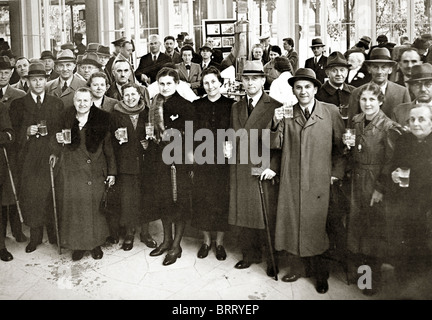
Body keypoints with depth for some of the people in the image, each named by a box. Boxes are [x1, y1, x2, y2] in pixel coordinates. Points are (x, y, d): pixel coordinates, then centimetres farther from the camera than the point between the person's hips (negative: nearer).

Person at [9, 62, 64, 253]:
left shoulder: (57, 103, 11)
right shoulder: (17, 104, 9)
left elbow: (63, 130, 8)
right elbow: (14, 132, 5)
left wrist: (48, 132, -8)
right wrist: (27, 131, -12)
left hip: (51, 156, 0)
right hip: (28, 157, 0)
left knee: (52, 194, 2)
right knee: (30, 196, 1)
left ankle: (54, 234, 16)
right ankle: (35, 236, 12)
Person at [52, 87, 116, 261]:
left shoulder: (101, 119, -2)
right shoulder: (67, 118, 6)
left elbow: (108, 147, 1)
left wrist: (112, 172, 0)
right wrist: (59, 142, 2)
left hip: (95, 173, -2)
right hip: (70, 171, 2)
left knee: (95, 207, 4)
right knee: (73, 207, 4)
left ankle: (96, 244, 22)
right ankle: (77, 245, 20)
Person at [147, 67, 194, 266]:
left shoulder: (184, 105, -8)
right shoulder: (155, 105, 10)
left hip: (179, 158, -6)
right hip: (160, 158, 6)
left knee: (179, 201, 2)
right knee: (162, 200, 13)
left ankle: (176, 246, 13)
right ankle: (167, 240, 28)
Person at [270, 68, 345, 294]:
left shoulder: (331, 112, 1)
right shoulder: (287, 114, 6)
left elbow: (341, 145, 6)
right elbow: (276, 145, 0)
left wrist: (336, 172, 0)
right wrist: (276, 123, -15)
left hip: (318, 181, -2)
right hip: (291, 181, 2)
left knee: (315, 227, 5)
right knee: (291, 223, 7)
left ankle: (320, 274, 24)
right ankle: (298, 268, 25)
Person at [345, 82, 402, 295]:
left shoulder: (390, 128, -14)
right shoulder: (355, 122, 4)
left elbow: (391, 162, -14)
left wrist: (380, 188, -15)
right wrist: (346, 143, -8)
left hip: (378, 184, -5)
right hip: (357, 181, 5)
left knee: (376, 226, 5)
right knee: (355, 221, 14)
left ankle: (374, 278, 22)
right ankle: (356, 265, 35)